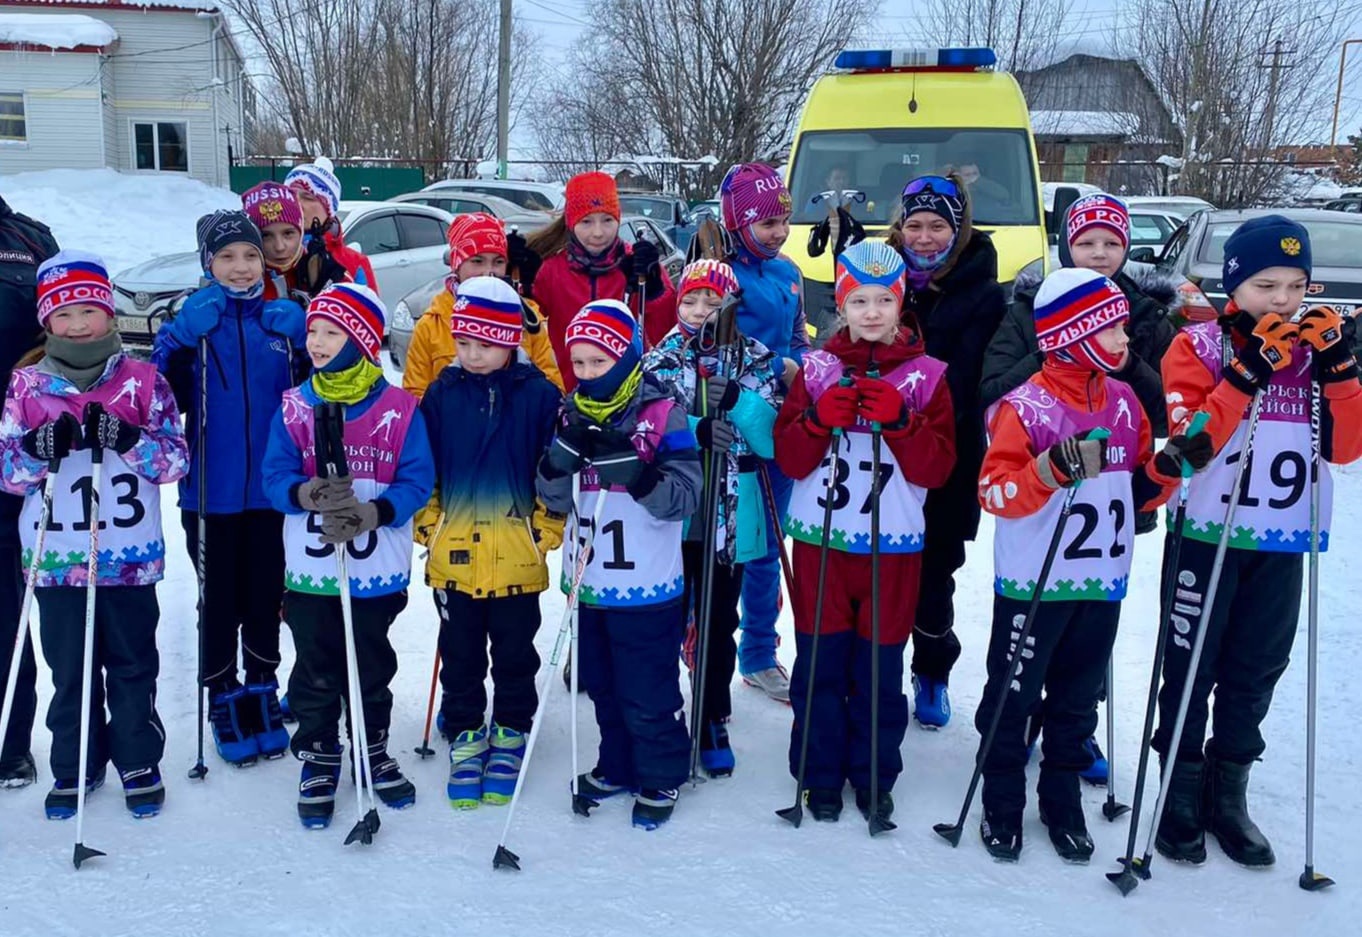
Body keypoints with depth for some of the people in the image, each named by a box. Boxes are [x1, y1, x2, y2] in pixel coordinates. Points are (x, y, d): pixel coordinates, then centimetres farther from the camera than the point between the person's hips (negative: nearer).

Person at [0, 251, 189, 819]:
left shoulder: (142, 381, 0)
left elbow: (177, 459, -3)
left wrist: (127, 440, -20)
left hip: (130, 557, -1)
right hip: (57, 559, 1)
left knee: (133, 666, 10)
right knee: (69, 669, 11)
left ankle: (139, 764, 24)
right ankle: (73, 767, 27)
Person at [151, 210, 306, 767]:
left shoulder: (285, 320, 4)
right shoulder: (193, 322, -1)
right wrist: (174, 349, -24)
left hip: (271, 489, 2)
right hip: (211, 491, -1)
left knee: (266, 595, 12)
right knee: (220, 599, 8)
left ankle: (262, 690, 29)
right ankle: (223, 699, 23)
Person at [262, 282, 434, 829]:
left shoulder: (399, 409, -6)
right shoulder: (293, 407, -1)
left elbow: (417, 481, -8)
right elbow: (274, 478, -4)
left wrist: (373, 512, -25)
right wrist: (308, 493, -26)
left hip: (379, 572, -1)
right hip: (310, 573, 1)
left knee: (373, 670, 15)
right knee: (315, 675, 10)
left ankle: (373, 752, 34)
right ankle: (318, 759, 27)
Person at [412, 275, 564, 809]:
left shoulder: (538, 395, -7)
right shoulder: (442, 394, 0)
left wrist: (546, 530, -6)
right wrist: (428, 526, 1)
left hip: (518, 558, -1)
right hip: (454, 556, 2)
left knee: (514, 654, 13)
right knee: (460, 655, 13)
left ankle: (509, 735, 31)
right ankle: (465, 735, 29)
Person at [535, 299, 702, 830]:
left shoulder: (663, 413, -12)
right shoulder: (573, 413, 4)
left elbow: (683, 499, -18)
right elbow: (554, 500, 2)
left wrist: (632, 467, -31)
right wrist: (560, 458, -17)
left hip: (647, 588, -5)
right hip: (589, 585, 6)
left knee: (648, 696, 5)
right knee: (602, 687, 20)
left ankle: (660, 779, 24)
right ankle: (616, 766, 39)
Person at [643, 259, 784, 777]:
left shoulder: (755, 359, 2)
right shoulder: (660, 359, 3)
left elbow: (772, 436, -7)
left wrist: (736, 399, -23)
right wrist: (695, 430, -26)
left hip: (731, 513, 0)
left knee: (719, 621, 11)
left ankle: (713, 723, 25)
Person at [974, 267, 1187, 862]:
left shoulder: (1123, 400, 7)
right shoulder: (1025, 405, -13)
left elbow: (1138, 489, 15)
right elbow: (995, 493, -19)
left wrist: (1170, 467, -4)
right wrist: (1052, 470, -33)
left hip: (1102, 583, 6)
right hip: (1032, 584, -5)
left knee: (1078, 699, 16)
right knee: (1013, 695, 7)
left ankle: (1063, 801, 31)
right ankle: (1002, 802, 23)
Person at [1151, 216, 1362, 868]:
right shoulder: (1200, 345, -7)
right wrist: (1248, 372, -25)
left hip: (1283, 542, 4)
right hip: (1208, 534, -4)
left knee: (1258, 669, 12)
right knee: (1192, 667, 3)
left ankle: (1229, 794, 27)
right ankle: (1181, 792, 18)